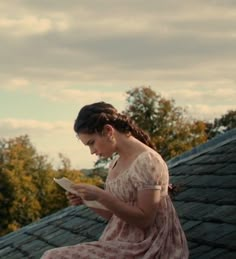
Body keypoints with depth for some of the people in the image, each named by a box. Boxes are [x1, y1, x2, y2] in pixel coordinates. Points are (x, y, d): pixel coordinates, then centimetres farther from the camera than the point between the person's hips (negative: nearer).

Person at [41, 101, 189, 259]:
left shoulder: (147, 162, -15)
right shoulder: (116, 162, 11)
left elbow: (144, 219, -18)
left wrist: (100, 196, -21)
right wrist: (87, 200, 0)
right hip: (122, 243, 8)